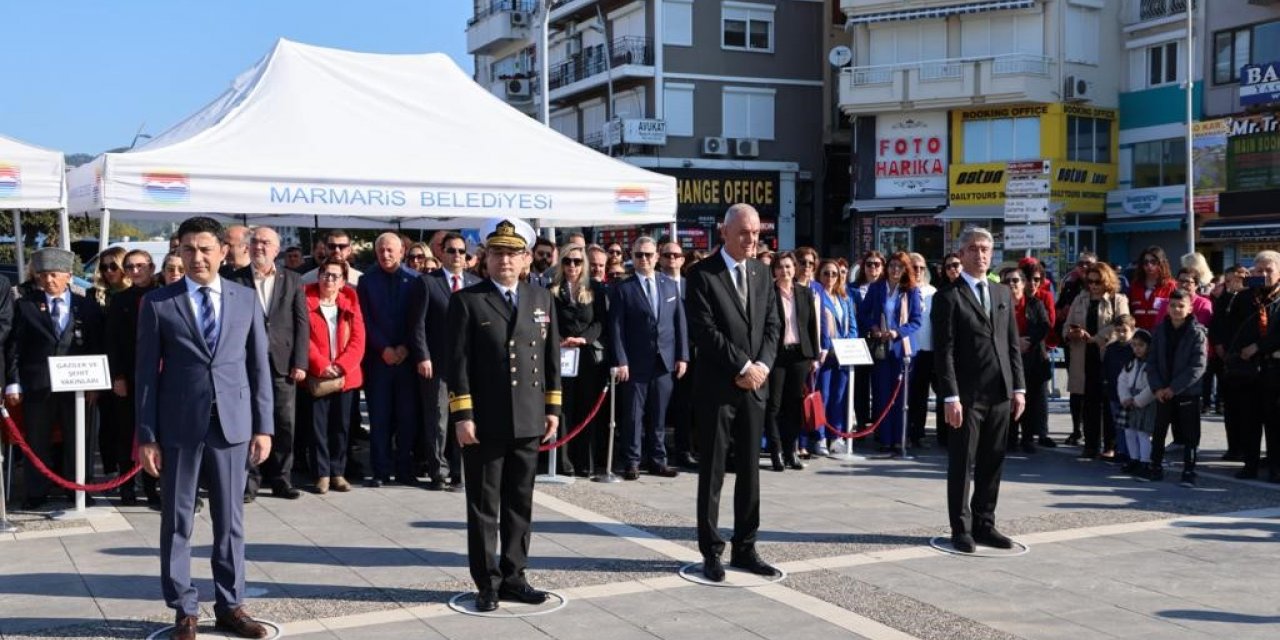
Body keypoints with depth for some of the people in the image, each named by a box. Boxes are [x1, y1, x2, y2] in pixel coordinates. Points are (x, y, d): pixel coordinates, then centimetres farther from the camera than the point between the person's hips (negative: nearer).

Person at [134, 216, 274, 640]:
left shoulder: (246, 299, 6)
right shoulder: (157, 303, 1)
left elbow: (259, 366, 7)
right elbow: (147, 373, 0)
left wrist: (263, 427, 2)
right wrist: (146, 435, -4)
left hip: (233, 423, 1)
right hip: (179, 426, -1)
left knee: (230, 520, 8)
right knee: (177, 522, 6)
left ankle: (230, 606, 19)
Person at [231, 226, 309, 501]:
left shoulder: (292, 280, 9)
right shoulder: (235, 280, 3)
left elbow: (302, 323, 6)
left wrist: (300, 363, -2)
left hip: (283, 363, 2)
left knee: (284, 424, 4)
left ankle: (281, 479, 15)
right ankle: (250, 481, 10)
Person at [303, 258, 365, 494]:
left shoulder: (350, 302, 9)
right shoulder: (307, 301, 1)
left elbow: (358, 340, 2)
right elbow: (304, 338, -6)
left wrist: (341, 366, -10)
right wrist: (322, 365, -15)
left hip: (345, 375, 3)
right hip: (317, 376, -2)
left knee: (341, 426, 6)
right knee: (319, 425, -1)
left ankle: (338, 473, 14)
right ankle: (322, 474, 5)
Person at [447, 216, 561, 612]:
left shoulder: (541, 299, 10)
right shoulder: (467, 301, -3)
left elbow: (551, 357, 12)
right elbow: (458, 362, -7)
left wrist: (553, 409, 7)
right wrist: (462, 416, -12)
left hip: (528, 422, 4)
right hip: (484, 423, -4)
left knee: (520, 504, 11)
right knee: (484, 506, 5)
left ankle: (513, 577, 22)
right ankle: (487, 582, 14)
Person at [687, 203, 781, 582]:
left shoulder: (761, 274, 12)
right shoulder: (702, 274, -7)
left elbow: (772, 324, 9)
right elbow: (705, 330, -14)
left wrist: (762, 365, -7)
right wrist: (742, 366, -15)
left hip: (754, 386, 6)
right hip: (717, 388, -5)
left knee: (750, 471, 10)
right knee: (712, 473, 2)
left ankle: (745, 548, 19)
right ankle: (711, 552, 10)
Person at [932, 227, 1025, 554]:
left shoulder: (1003, 293, 15)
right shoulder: (948, 297, -4)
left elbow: (1013, 344, 15)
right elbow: (944, 351, -9)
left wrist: (1019, 387, 7)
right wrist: (951, 396, -15)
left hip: (1001, 394, 5)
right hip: (967, 395, -5)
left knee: (993, 463, 10)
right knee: (962, 464, 2)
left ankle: (984, 524, 21)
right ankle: (961, 528, 11)